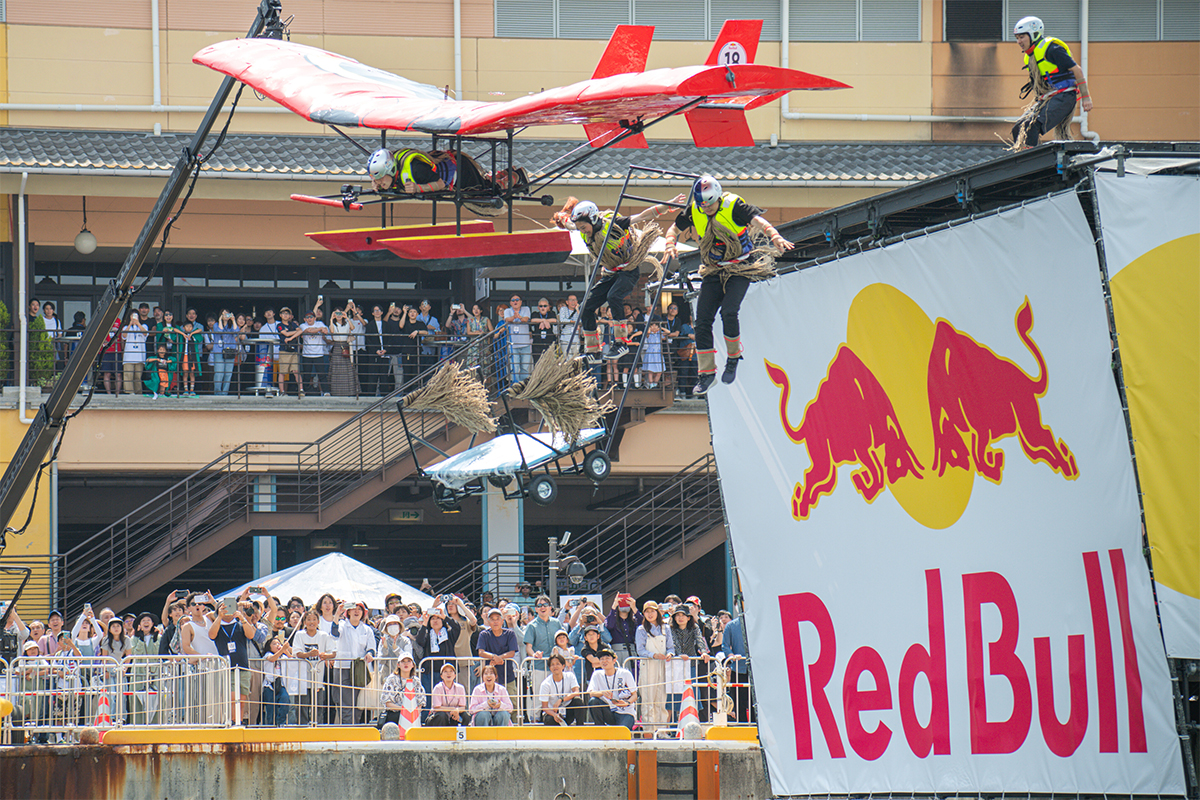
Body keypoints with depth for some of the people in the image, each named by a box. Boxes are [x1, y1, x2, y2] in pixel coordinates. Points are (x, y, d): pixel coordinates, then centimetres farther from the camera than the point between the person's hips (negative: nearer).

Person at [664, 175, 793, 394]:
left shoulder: (734, 206, -18)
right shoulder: (694, 211, -6)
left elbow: (758, 220, -30)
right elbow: (674, 229, 7)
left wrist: (775, 237, -48)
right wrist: (671, 245, -15)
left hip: (739, 269, -4)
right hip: (712, 272, 4)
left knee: (728, 312, -24)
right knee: (703, 320, -4)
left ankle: (733, 358, 0)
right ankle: (707, 373, 8)